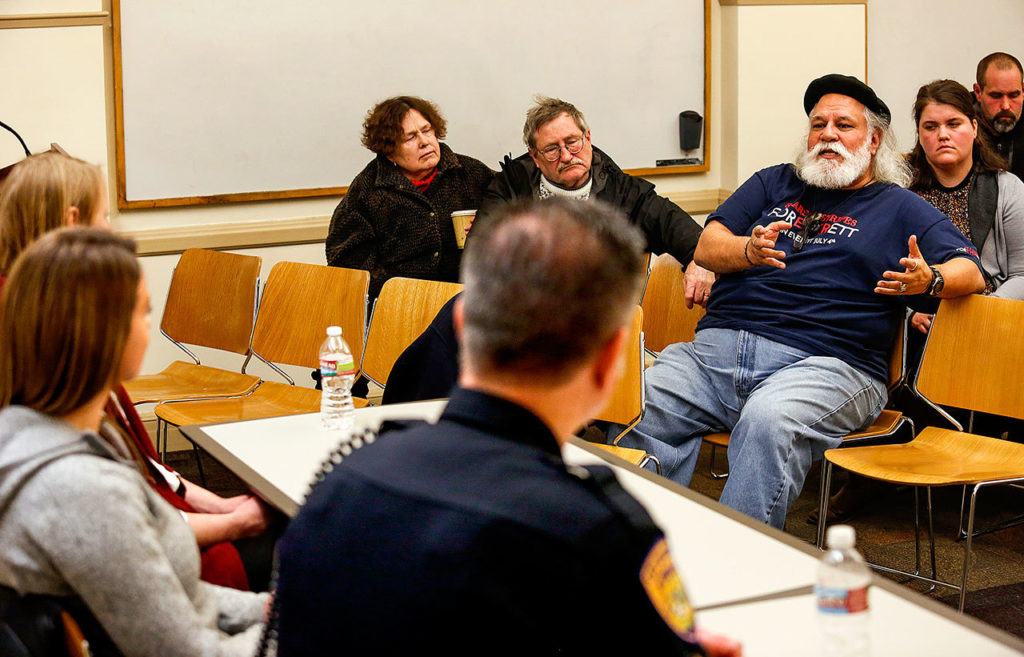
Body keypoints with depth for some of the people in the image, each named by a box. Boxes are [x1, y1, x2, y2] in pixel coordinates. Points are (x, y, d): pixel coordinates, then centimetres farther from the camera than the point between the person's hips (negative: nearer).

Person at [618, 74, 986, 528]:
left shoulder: (898, 206, 19)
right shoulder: (774, 184, 28)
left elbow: (971, 273, 9)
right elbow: (707, 247, 17)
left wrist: (928, 281, -15)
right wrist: (748, 251, -7)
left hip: (827, 363, -3)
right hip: (718, 344, 3)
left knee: (768, 421, -38)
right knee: (637, 403, -26)